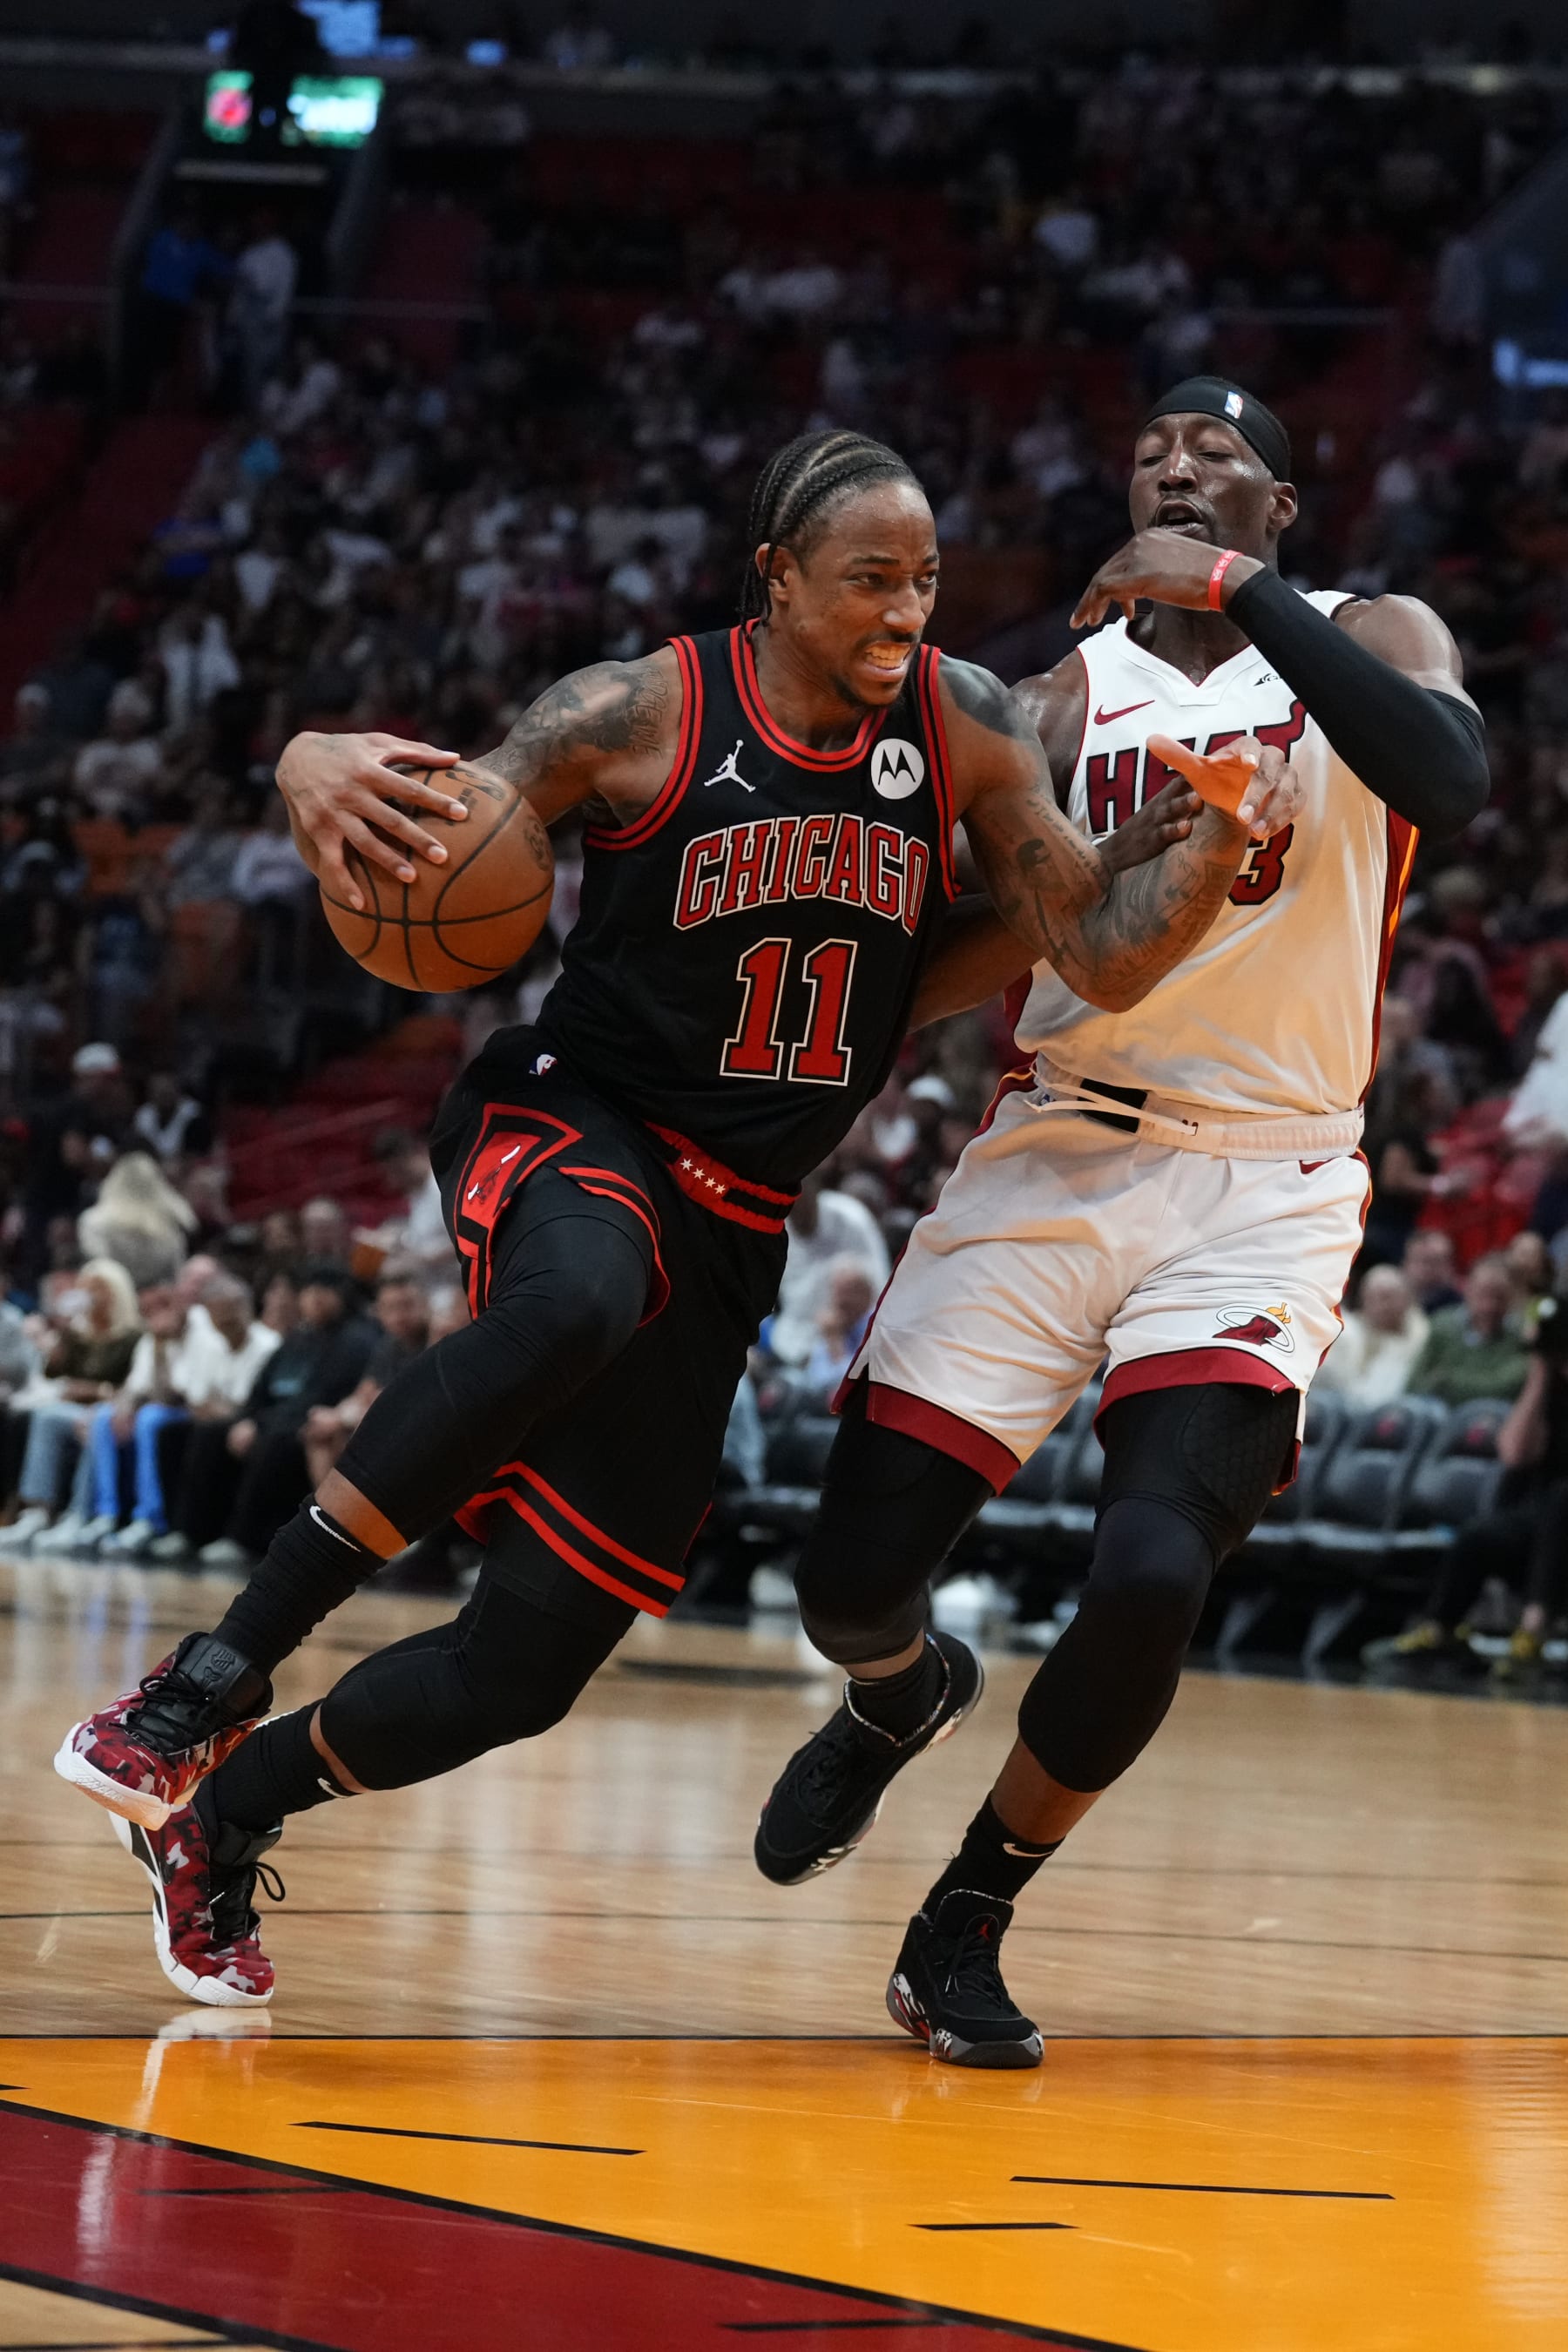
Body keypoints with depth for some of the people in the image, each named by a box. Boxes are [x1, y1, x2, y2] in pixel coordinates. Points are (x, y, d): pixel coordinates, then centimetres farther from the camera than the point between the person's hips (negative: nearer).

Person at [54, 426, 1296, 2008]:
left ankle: (222, 1811, 24)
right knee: (572, 1303, -43)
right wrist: (322, 769, -29)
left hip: (729, 1224, 4)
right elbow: (435, 891, -6)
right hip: (570, 1125, -4)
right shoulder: (643, 713, -10)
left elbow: (1105, 958, -2)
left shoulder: (964, 726, -1)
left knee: (533, 1656, -1)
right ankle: (207, 1685, -35)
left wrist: (1220, 836, -22)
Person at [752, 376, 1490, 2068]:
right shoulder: (1068, 700, 11)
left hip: (1260, 1181, -3)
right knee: (854, 1577, -3)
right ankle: (893, 1707, 36)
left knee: (1153, 1574, -22)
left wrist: (1239, 590, -21)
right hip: (1053, 1156, 3)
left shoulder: (1367, 643, 4)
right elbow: (969, 962, 10)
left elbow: (1450, 783, -20)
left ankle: (968, 1921, 2)